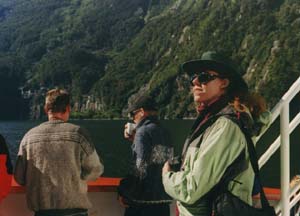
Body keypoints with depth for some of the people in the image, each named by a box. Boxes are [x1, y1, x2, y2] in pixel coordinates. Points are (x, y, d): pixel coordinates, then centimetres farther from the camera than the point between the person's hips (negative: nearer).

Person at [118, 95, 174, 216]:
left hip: (144, 201, -8)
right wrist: (134, 140, 19)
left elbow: (141, 167, -18)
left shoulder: (143, 131, -12)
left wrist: (124, 192, -9)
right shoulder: (164, 132, 12)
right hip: (164, 200, 8)